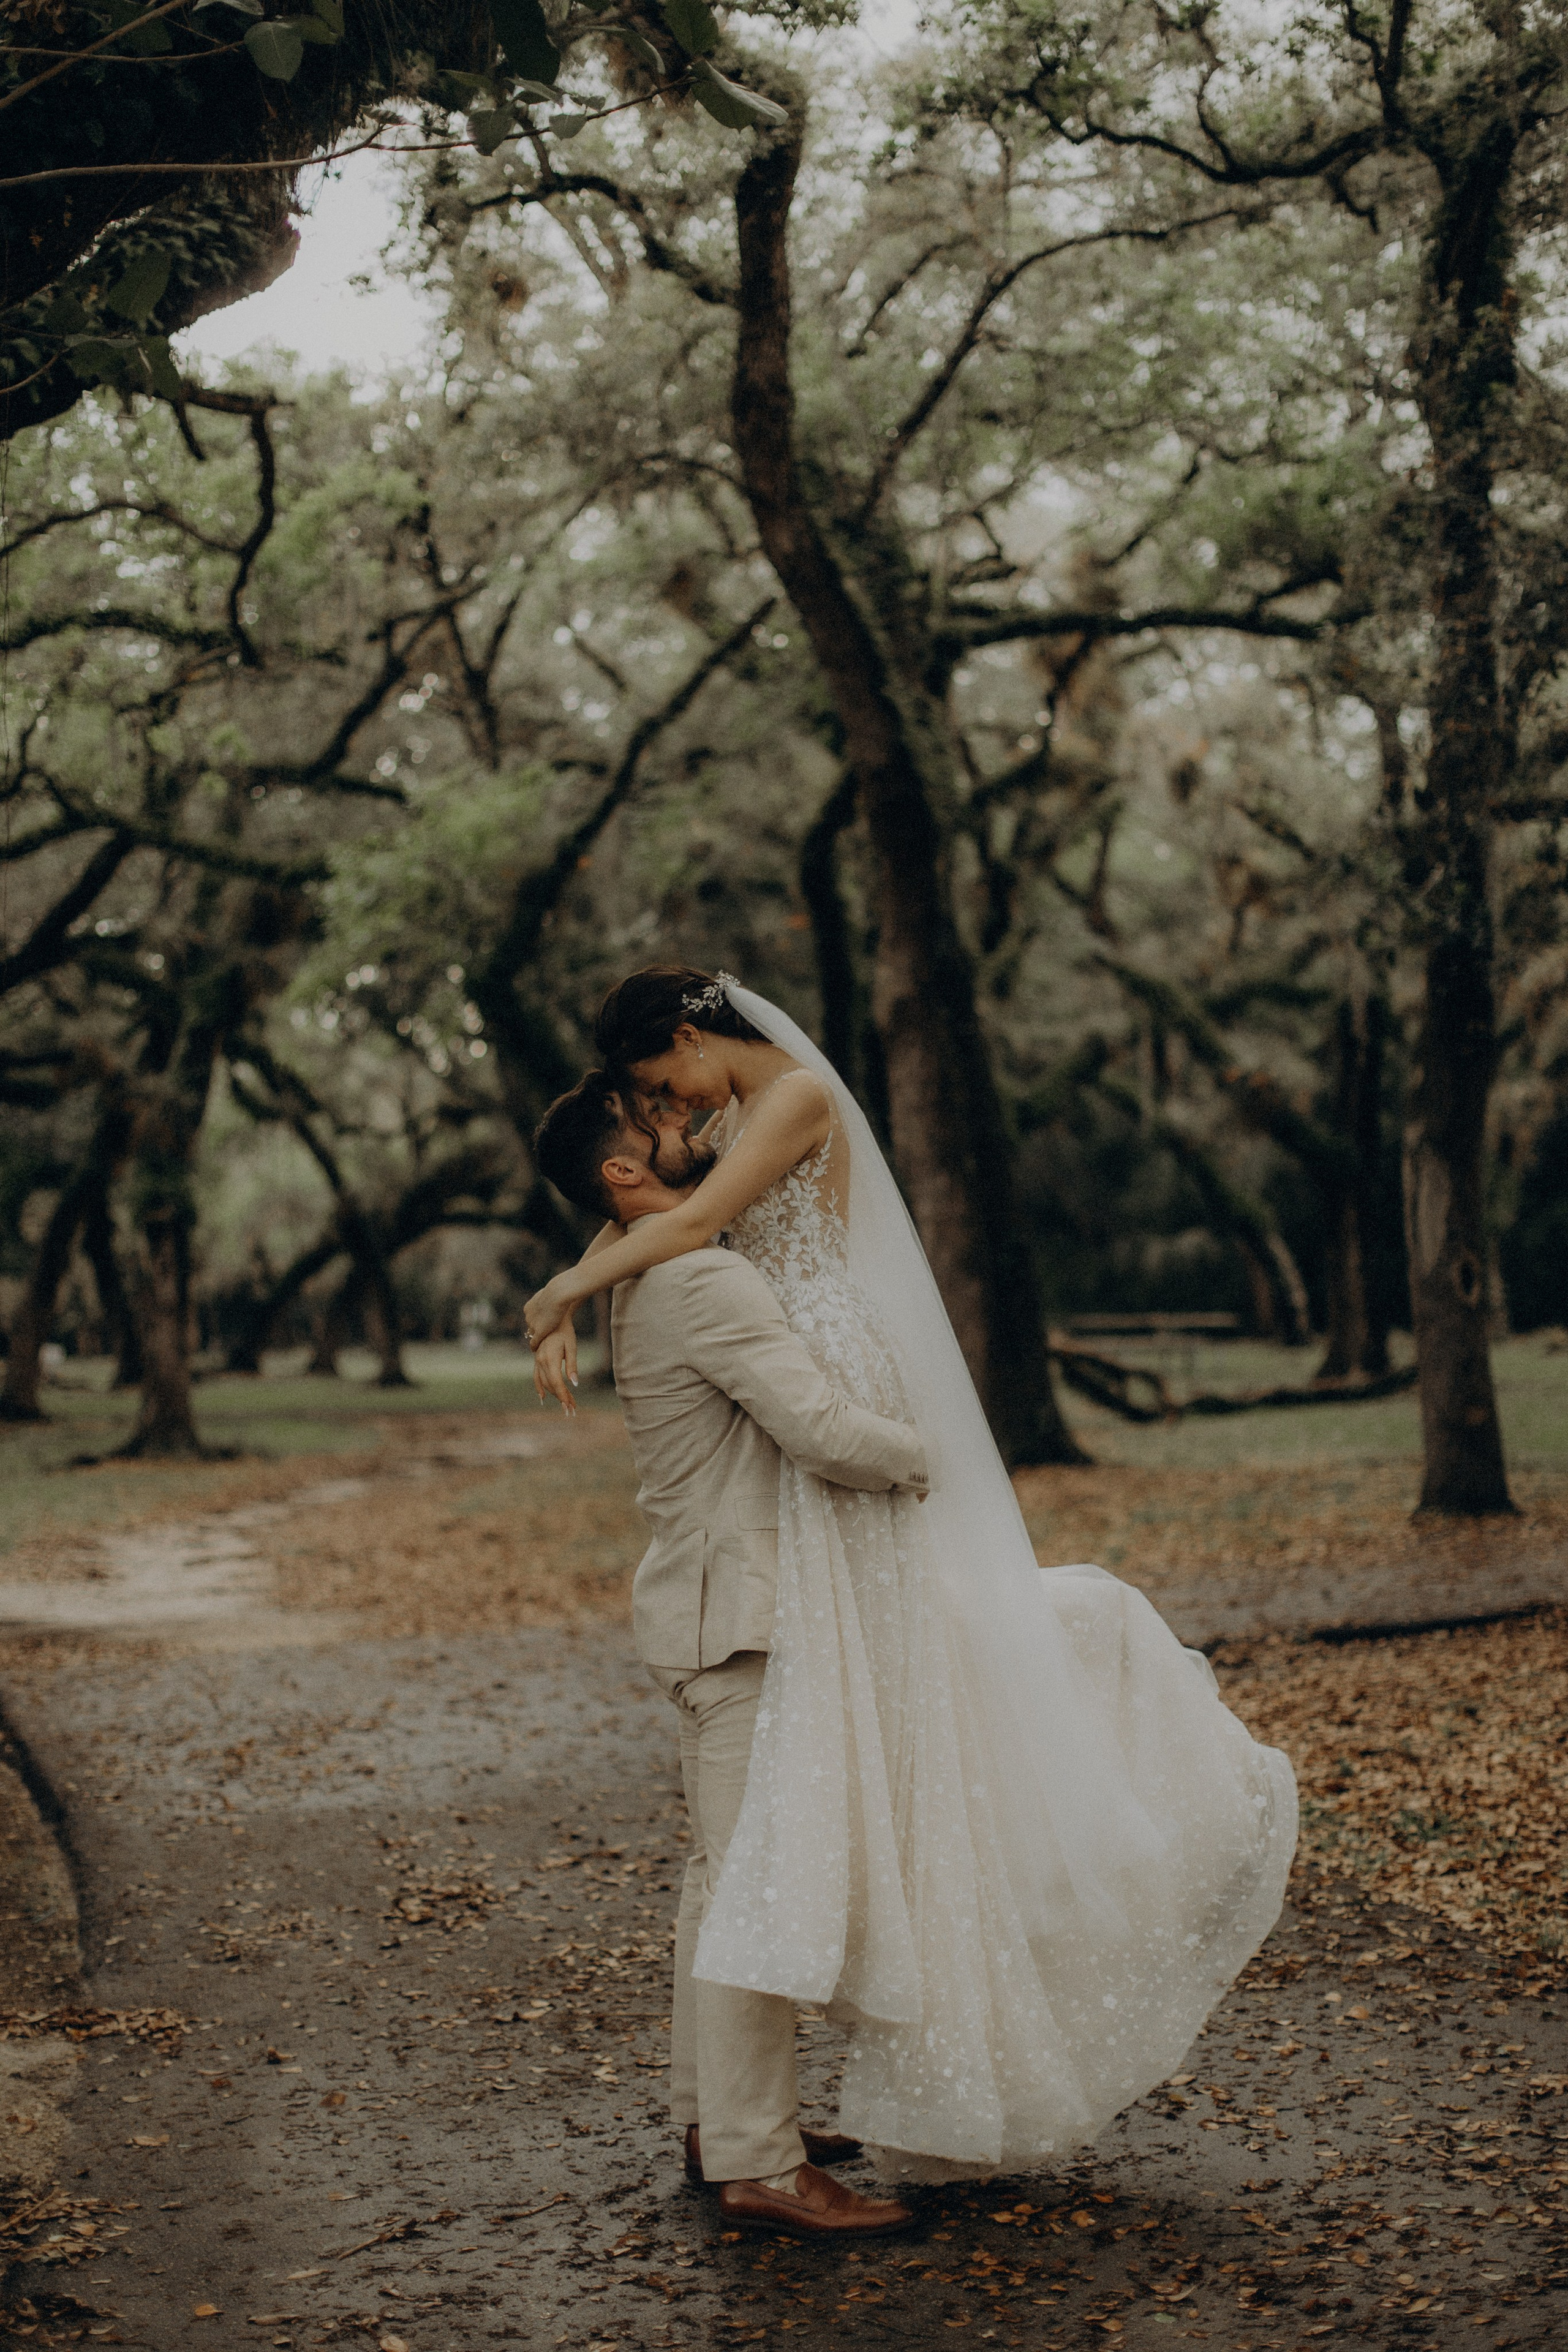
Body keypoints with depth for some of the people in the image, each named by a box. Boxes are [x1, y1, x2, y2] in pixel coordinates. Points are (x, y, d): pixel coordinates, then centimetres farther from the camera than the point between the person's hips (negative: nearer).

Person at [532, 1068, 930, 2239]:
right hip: (740, 1616, -11)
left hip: (714, 1609, 11)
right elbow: (825, 1432, -25)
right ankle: (759, 2166, -5)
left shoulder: (652, 1286, 15)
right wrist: (931, 1460, -8)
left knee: (726, 1872, 16)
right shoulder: (707, 1282, -18)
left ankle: (715, 2115, 26)